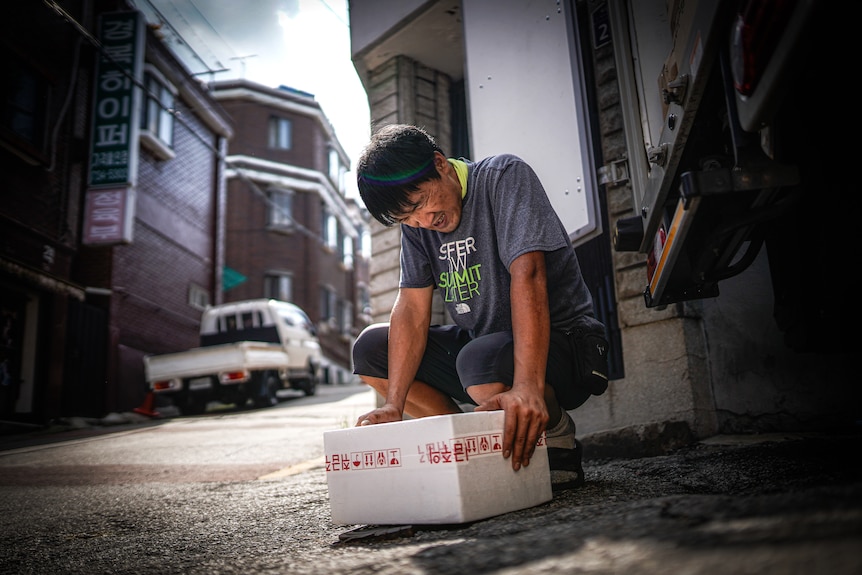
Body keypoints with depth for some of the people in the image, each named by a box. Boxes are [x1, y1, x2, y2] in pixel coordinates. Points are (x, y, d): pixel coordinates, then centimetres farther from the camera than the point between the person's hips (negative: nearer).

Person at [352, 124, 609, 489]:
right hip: (479, 342, 7)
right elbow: (412, 308, -4)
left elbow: (527, 273, -29)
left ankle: (558, 443, -6)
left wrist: (528, 385, -41)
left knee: (484, 360, -38)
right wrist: (393, 406, -16)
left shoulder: (504, 176, -15)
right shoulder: (415, 218, 2)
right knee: (371, 347, -1)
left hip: (561, 339, -6)